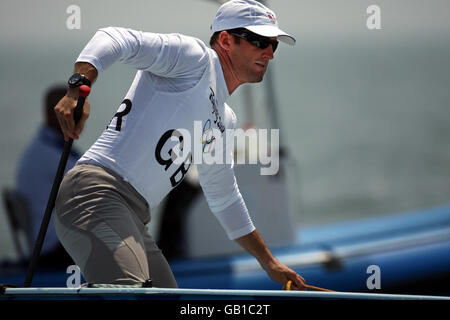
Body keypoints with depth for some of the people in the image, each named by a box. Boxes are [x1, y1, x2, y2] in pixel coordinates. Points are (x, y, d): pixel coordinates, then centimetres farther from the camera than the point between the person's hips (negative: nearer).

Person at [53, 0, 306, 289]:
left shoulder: (224, 120, 28)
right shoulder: (196, 58, 2)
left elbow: (223, 197, 39)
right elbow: (115, 39, -11)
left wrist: (269, 262, 40)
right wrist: (79, 87, -30)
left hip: (133, 223, 10)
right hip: (98, 192, -10)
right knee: (129, 298, -32)